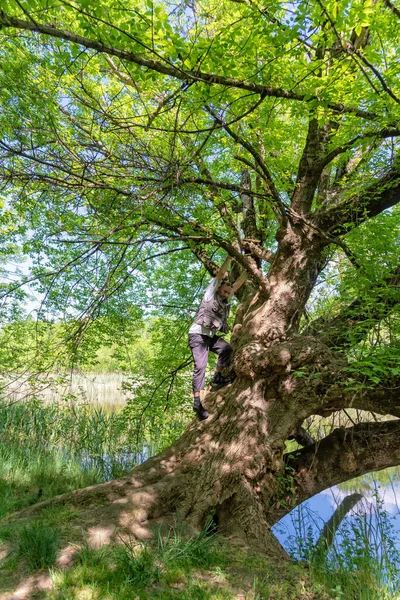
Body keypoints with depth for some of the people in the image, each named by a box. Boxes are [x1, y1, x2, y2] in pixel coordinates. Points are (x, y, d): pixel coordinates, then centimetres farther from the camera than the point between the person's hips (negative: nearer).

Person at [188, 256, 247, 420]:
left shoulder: (225, 300, 15)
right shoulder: (211, 293, -1)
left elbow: (239, 282, 17)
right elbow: (221, 274, -8)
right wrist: (230, 255, -8)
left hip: (211, 335, 7)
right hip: (198, 334, -7)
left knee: (227, 349, -16)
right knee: (200, 366, -13)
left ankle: (217, 378, 0)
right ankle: (197, 401, -11)